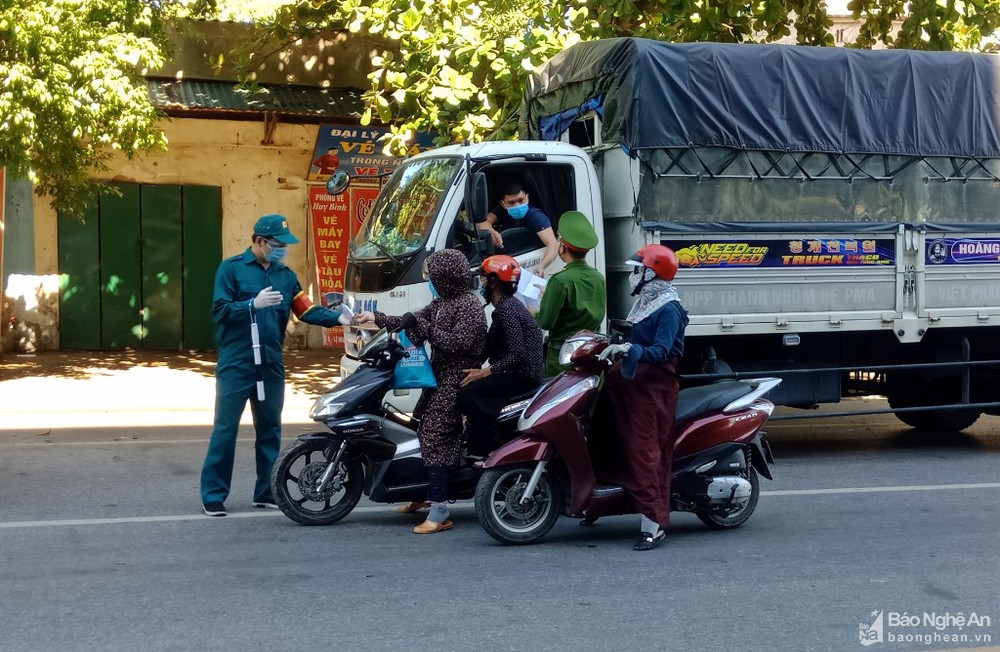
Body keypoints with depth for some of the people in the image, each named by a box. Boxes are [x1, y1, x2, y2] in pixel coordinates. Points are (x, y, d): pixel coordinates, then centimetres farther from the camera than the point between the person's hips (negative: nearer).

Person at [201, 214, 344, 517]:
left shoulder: (285, 275, 12)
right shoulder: (232, 268, -2)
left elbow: (307, 310, 4)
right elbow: (220, 310, -9)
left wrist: (339, 317, -10)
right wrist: (254, 304, -21)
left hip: (271, 366, 5)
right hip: (236, 365, -5)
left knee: (270, 429, 10)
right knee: (225, 429, -4)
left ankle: (266, 492, 19)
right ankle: (213, 495, 1)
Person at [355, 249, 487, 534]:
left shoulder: (468, 306, -15)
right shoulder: (442, 302, 14)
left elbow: (459, 343, -25)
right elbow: (415, 321, 20)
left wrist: (426, 329, -23)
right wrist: (376, 318, 17)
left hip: (455, 382, -10)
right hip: (440, 378, 10)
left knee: (434, 437, -17)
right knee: (425, 431, 17)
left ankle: (439, 513, -19)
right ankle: (426, 494, 34)